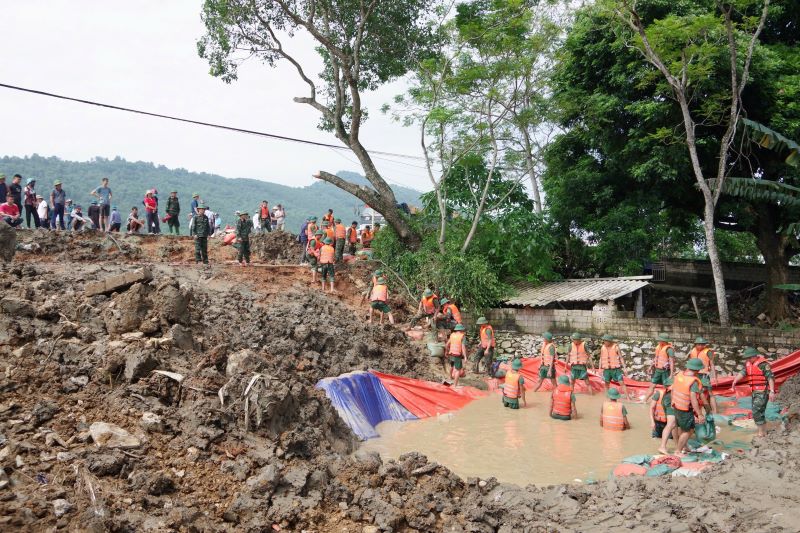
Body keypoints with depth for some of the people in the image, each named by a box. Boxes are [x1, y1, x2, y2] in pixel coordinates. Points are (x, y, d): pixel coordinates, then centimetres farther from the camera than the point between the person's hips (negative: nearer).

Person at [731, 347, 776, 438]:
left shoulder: (763, 364, -15)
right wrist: (734, 382, -18)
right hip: (755, 391, 9)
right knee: (759, 413, 14)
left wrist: (772, 391, -25)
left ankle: (761, 433, -4)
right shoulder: (748, 363, 9)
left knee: (756, 412, -12)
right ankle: (764, 432, 25)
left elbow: (770, 377, -19)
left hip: (763, 392, -9)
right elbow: (742, 373, -3)